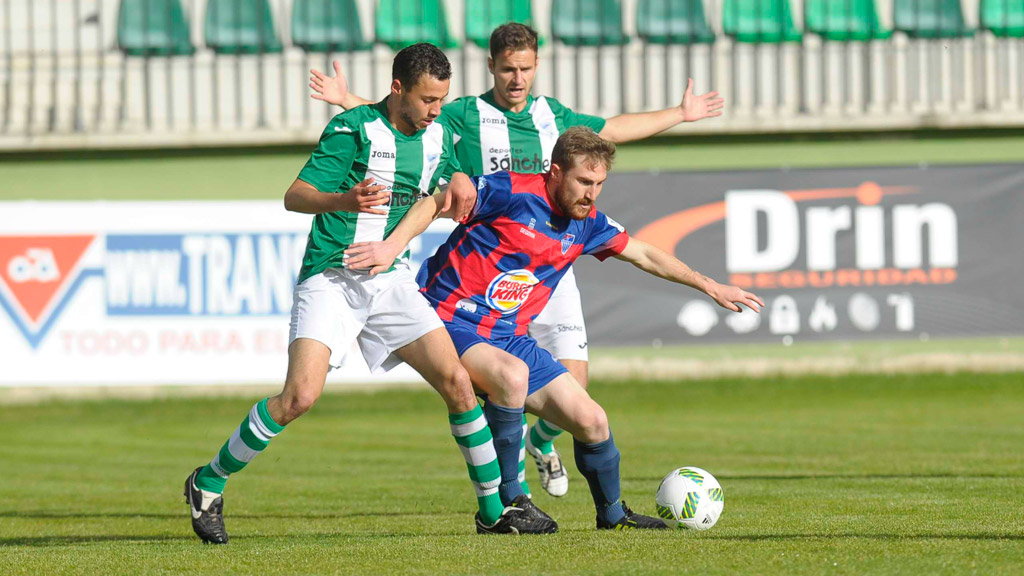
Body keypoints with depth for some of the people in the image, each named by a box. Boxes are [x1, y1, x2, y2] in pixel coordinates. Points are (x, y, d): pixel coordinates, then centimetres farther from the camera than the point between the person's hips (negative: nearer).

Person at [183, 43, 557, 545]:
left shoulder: (437, 135, 7)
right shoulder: (353, 129, -13)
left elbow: (451, 176, 28)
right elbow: (294, 196, -19)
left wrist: (459, 184, 3)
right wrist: (344, 200, -39)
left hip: (391, 279, 6)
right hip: (330, 278, -6)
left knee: (457, 381, -6)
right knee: (301, 395, -21)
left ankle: (495, 508, 6)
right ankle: (208, 484, -4)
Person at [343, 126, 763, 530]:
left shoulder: (586, 224, 7)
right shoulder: (512, 193, -15)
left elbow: (645, 256, 20)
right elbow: (435, 204, -8)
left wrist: (712, 288, 21)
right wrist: (392, 246, -22)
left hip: (511, 338, 7)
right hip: (451, 324, -7)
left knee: (592, 422, 1)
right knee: (513, 376, -37)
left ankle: (613, 514, 27)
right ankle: (504, 503, -23)